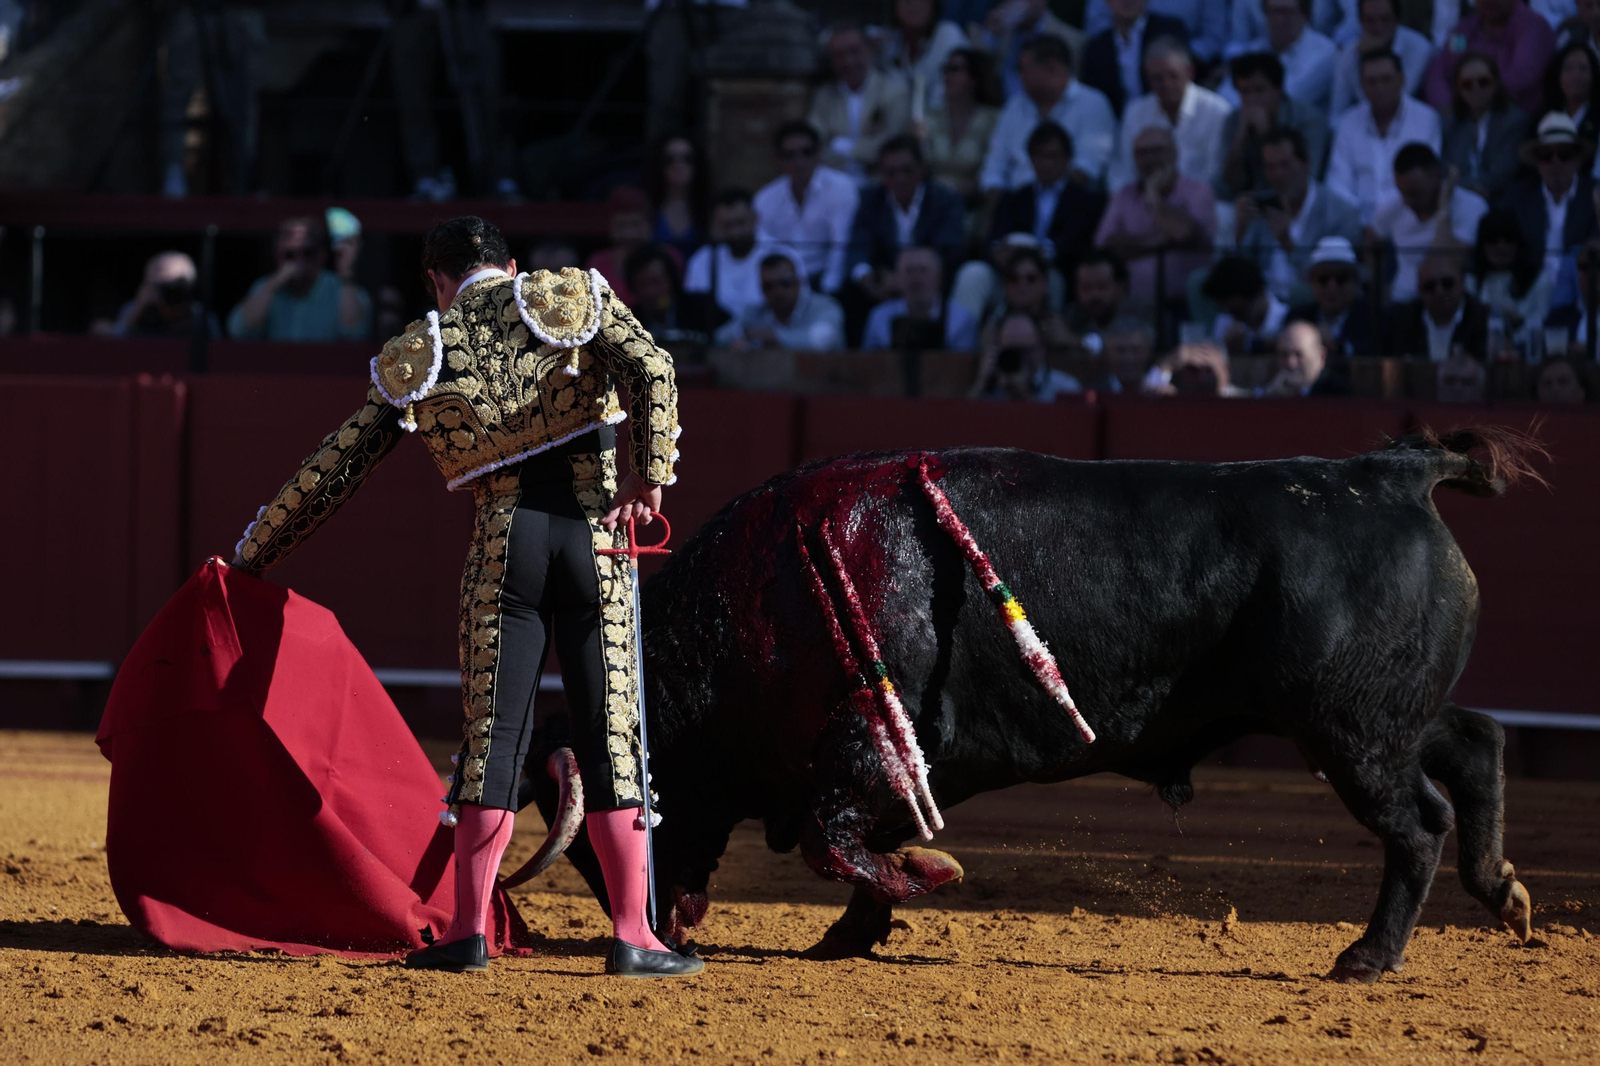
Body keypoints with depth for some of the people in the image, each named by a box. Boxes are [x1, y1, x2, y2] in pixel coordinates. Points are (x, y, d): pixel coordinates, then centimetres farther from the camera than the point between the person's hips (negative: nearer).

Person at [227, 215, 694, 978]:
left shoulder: (416, 357, 12)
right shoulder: (576, 297, 10)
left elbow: (332, 470, 15)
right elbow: (651, 369, -9)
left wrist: (254, 556, 24)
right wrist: (650, 474, -10)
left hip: (503, 543, 0)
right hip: (595, 532, 0)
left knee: (493, 735, 7)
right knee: (610, 735, 2)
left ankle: (467, 931, 4)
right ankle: (632, 935, 1)